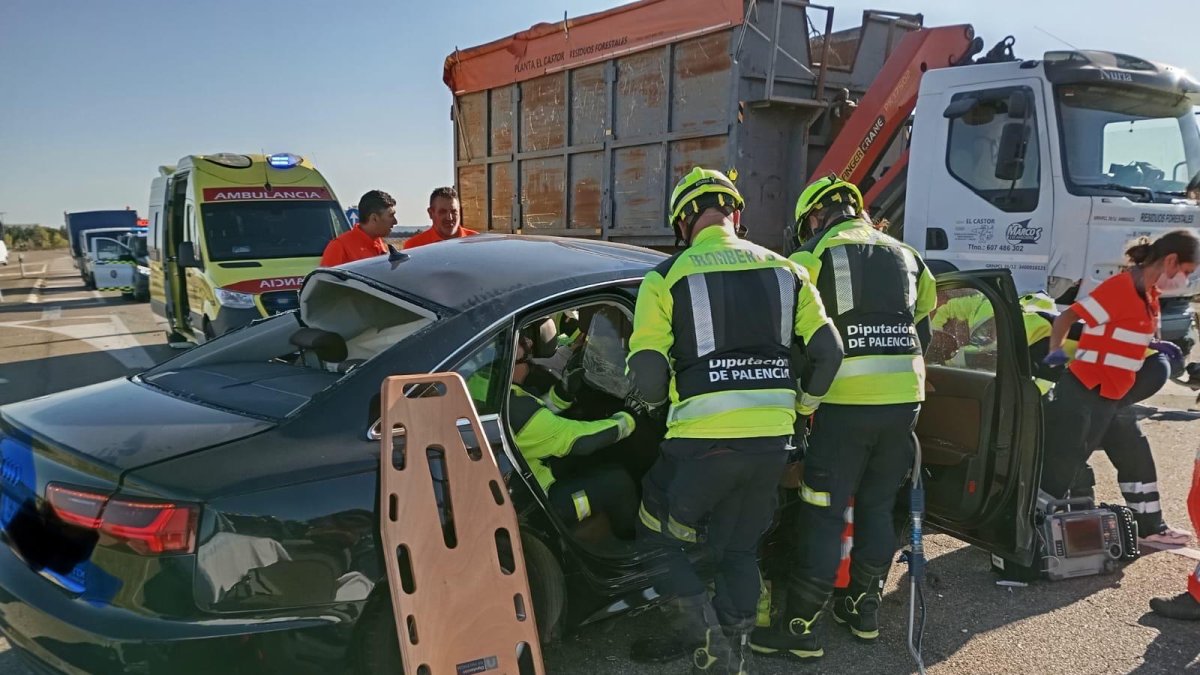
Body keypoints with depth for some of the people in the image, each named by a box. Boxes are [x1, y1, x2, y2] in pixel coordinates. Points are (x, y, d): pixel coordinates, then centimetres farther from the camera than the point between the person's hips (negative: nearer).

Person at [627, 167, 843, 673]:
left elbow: (647, 377, -9)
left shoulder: (667, 278, -3)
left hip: (703, 441, -4)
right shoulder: (784, 270, 9)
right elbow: (828, 352, 6)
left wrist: (651, 402, 13)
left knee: (659, 539, 16)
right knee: (739, 551, 23)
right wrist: (802, 406, 21)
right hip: (771, 441, 5)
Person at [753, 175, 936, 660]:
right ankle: (865, 609, 30)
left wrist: (803, 405, 3)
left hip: (845, 402, -6)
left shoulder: (813, 257, -2)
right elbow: (924, 326, 17)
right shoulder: (907, 257, 16)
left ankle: (802, 627, 7)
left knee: (822, 514, 1)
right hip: (905, 399, 6)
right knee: (878, 506, 18)